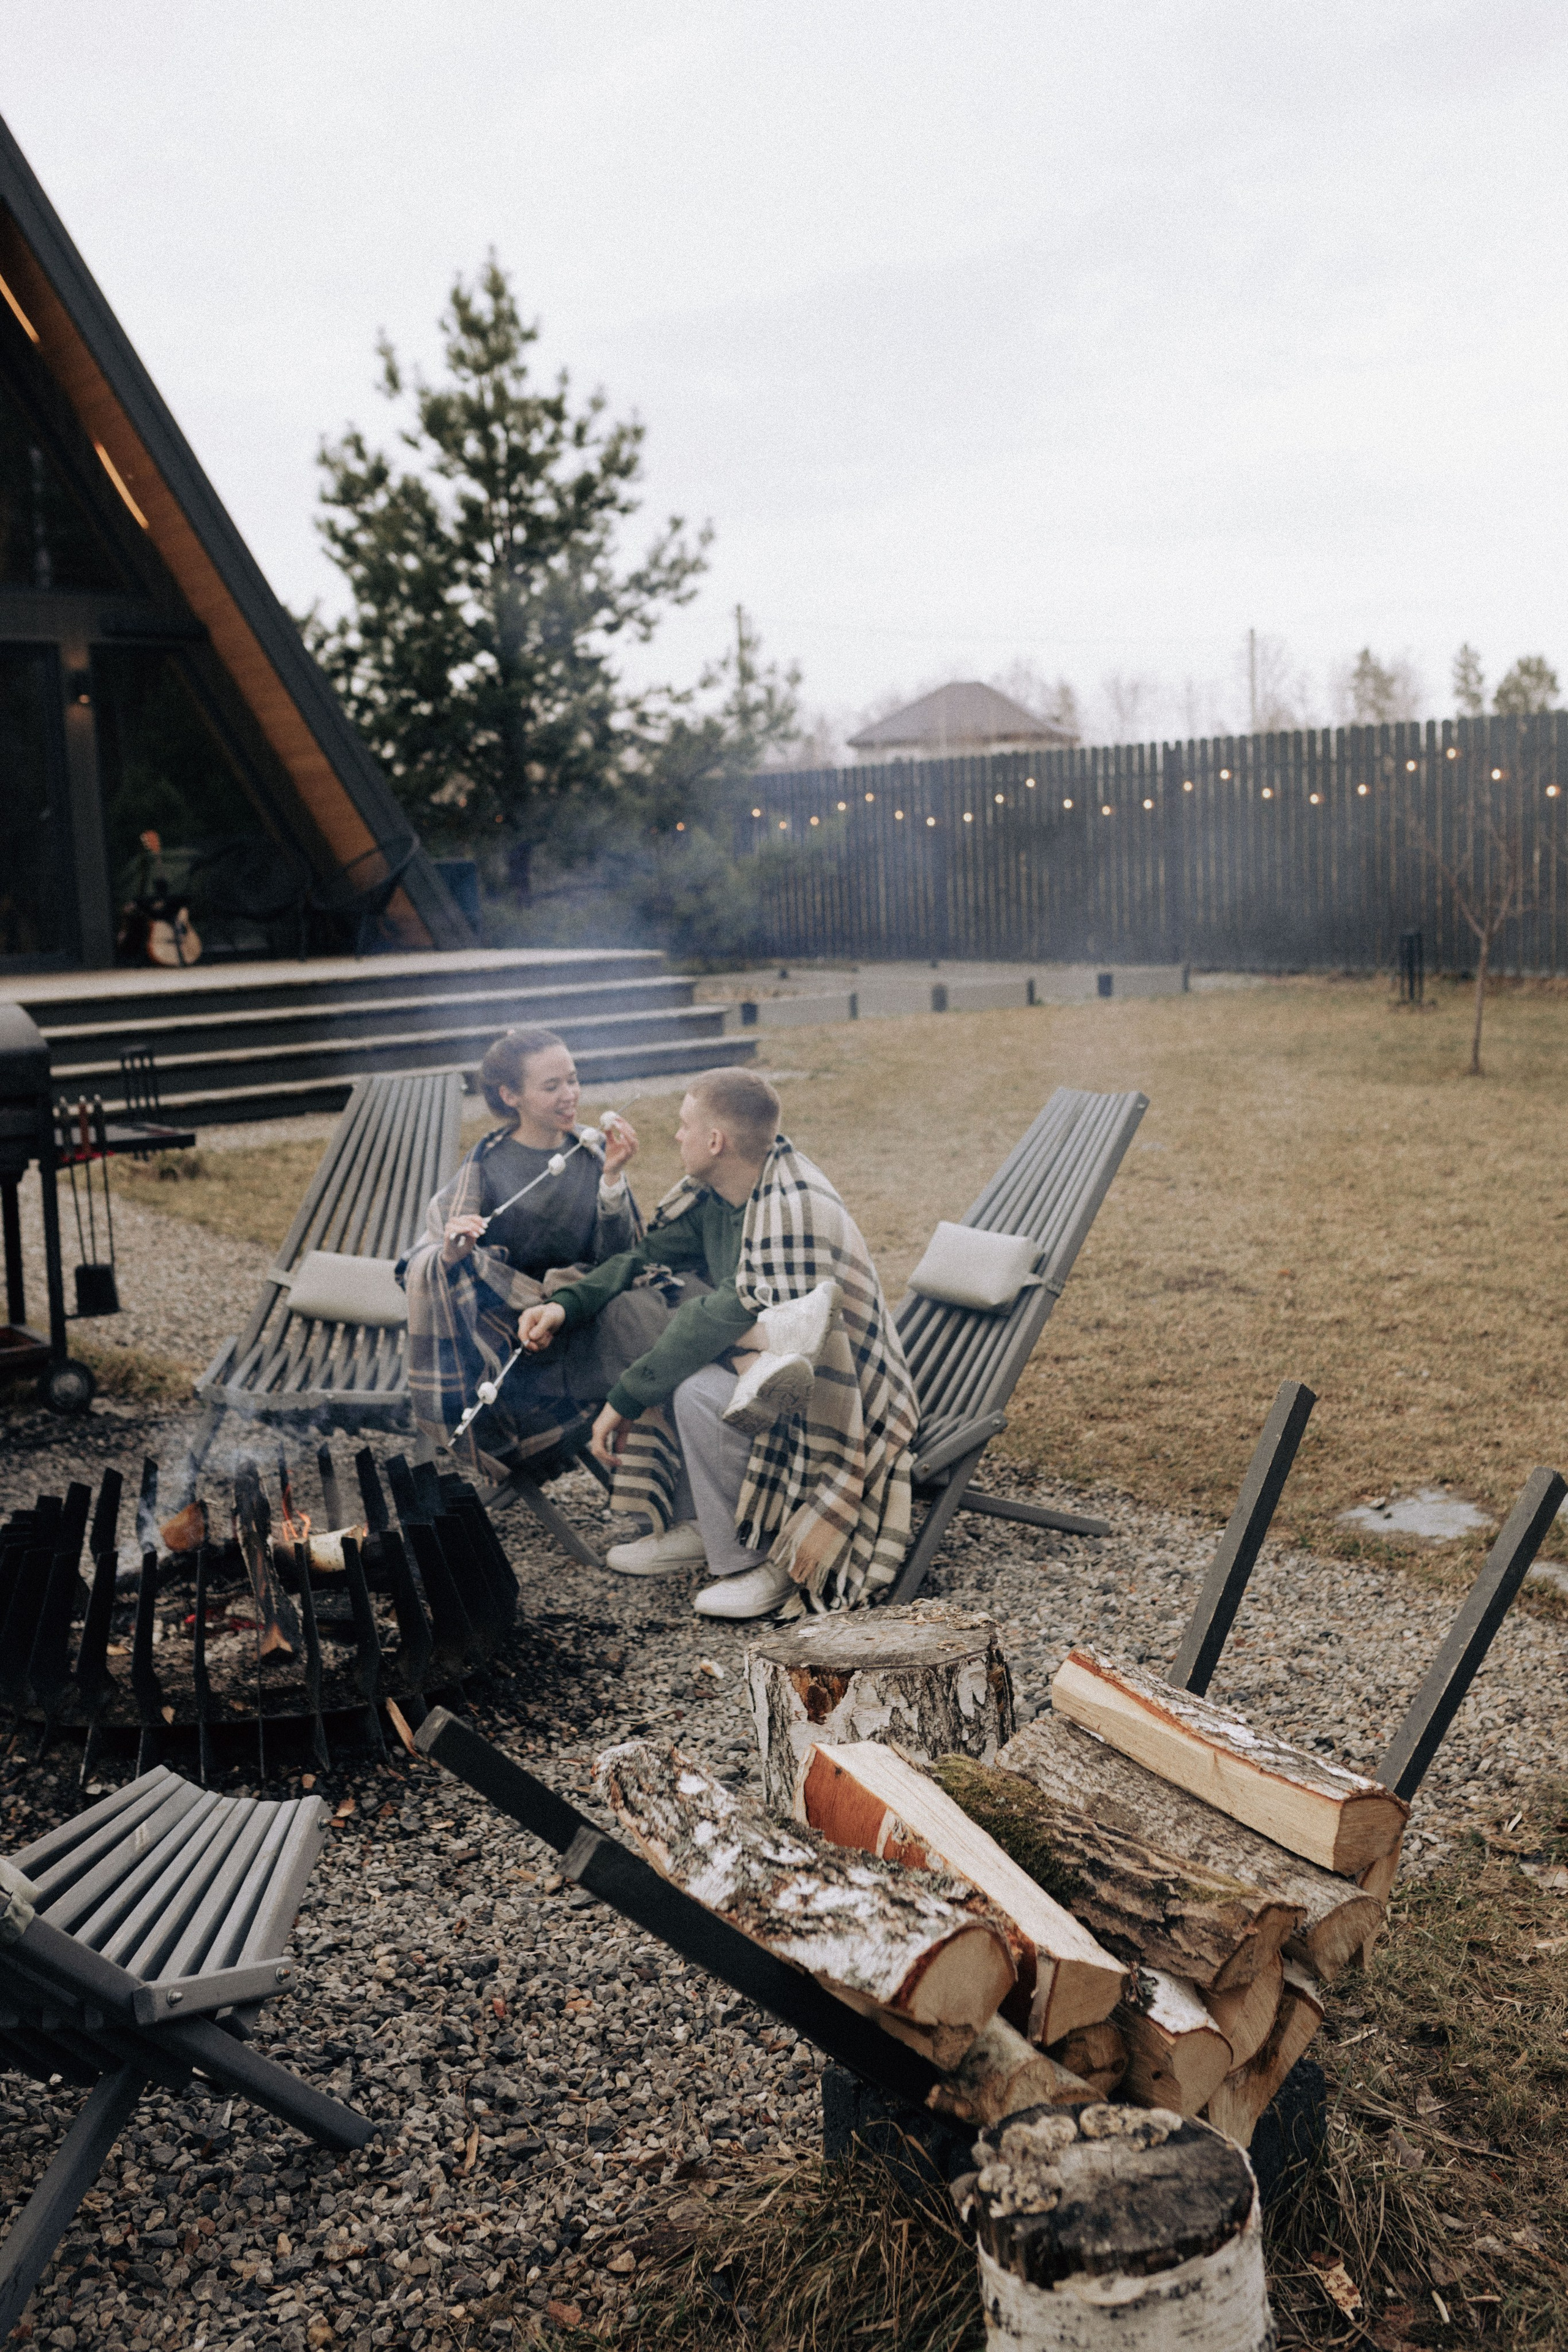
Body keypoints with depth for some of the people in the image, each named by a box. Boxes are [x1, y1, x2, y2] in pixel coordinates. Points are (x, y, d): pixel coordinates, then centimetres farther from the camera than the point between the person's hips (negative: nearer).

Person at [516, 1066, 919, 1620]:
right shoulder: (714, 1194, -1)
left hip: (833, 1399, -9)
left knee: (699, 1392, -30)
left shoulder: (797, 1211, -29)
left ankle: (748, 1561, -8)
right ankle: (693, 1524, 8)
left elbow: (727, 1317, -31)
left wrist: (623, 1399, -25)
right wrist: (568, 1306, -8)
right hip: (761, 1366, 9)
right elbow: (647, 1255, 9)